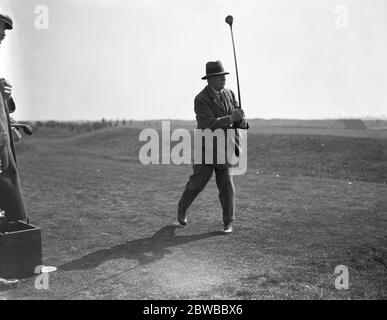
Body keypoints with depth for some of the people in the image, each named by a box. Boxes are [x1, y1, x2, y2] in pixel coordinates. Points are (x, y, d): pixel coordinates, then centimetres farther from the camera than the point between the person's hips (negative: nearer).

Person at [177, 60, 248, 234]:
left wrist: (242, 122, -21)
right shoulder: (201, 99, -14)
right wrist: (231, 118, -34)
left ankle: (228, 222, 9)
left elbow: (238, 120, 3)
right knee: (197, 182, 6)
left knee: (226, 184, -1)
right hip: (206, 148, -4)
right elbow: (210, 124, -24)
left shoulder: (229, 94, 4)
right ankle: (182, 208, 33)